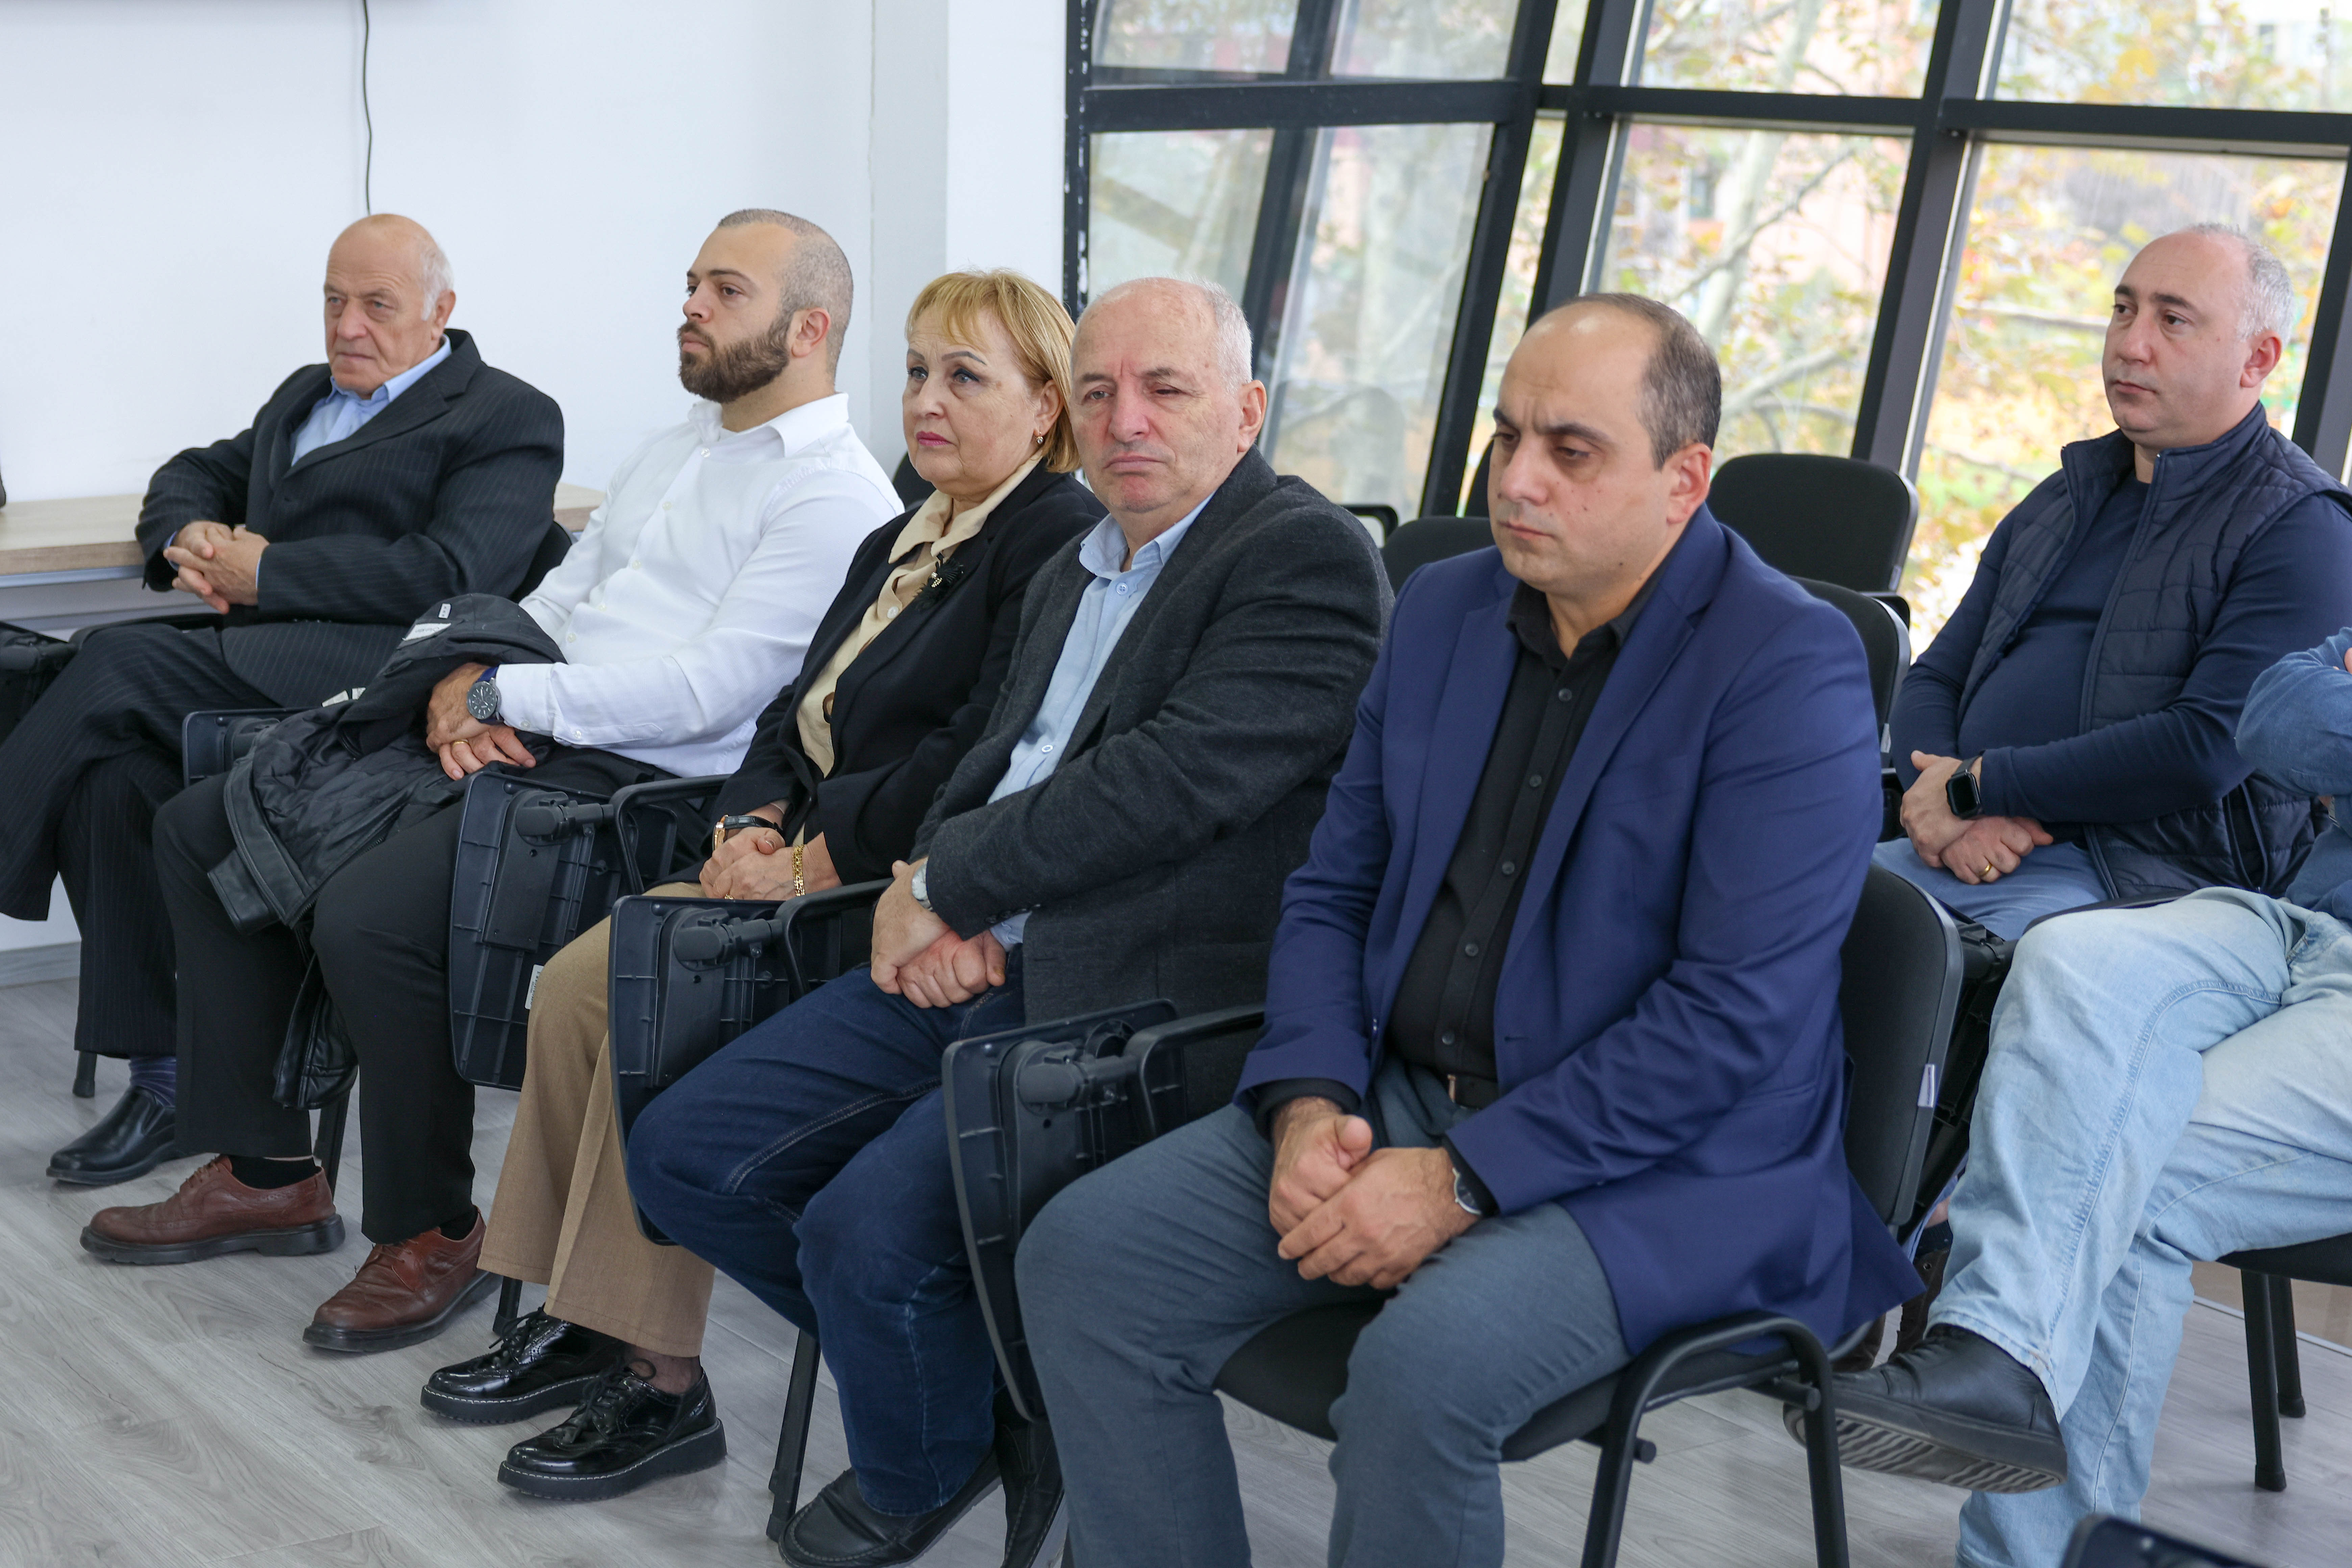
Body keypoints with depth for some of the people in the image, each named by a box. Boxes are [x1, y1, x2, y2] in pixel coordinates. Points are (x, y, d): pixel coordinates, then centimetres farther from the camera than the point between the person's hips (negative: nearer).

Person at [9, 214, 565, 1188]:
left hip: (376, 669, -7)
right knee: (112, 772, -24)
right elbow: (192, 476, 32)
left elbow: (447, 572, -11)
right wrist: (187, 537, 6)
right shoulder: (307, 396, 30)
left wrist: (264, 573, -11)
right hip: (253, 658, 7)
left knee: (118, 662, -27)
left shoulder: (508, 420, 4)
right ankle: (163, 1077, -17)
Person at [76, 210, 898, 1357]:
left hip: (635, 787, -10)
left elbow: (706, 691, -19)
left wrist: (502, 697, -14)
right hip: (514, 738, 10)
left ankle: (430, 1233, -9)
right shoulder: (679, 445, 21)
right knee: (201, 828, 7)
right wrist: (467, 680, -2)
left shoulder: (834, 498, -10)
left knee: (370, 914, -32)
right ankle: (266, 1173, 14)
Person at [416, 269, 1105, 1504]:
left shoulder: (1061, 543, -10)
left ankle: (662, 1385, -13)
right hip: (806, 872, 9)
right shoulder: (899, 543, 21)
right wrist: (750, 826, -2)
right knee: (582, 976, -7)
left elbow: (977, 761, -20)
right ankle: (581, 1321, 3)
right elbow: (798, 712, 18)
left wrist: (808, 857, -17)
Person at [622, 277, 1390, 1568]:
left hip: (1132, 1005, -9)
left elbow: (1176, 775, -19)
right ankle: (979, 1379, 16)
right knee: (685, 1155, 2)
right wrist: (938, 897, -3)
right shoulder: (1072, 577, 21)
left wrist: (941, 884, -11)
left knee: (867, 1226, -25)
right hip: (980, 968, 9)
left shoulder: (1309, 559, -9)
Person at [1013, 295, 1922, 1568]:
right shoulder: (1443, 611, 9)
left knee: (1422, 1362, -33)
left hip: (1660, 1166, -6)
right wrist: (1309, 1109, -6)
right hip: (1396, 1099, 7)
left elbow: (1737, 1013, -20)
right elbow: (1332, 890, 13)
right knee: (1082, 1253, -11)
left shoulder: (1788, 667, -13)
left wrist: (1461, 1179, -21)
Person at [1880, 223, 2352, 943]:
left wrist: (1975, 785, -12)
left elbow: (2209, 749, -16)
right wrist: (1944, 811, -6)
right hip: (1980, 847, 7)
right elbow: (1934, 680, 17)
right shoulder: (2060, 500, 21)